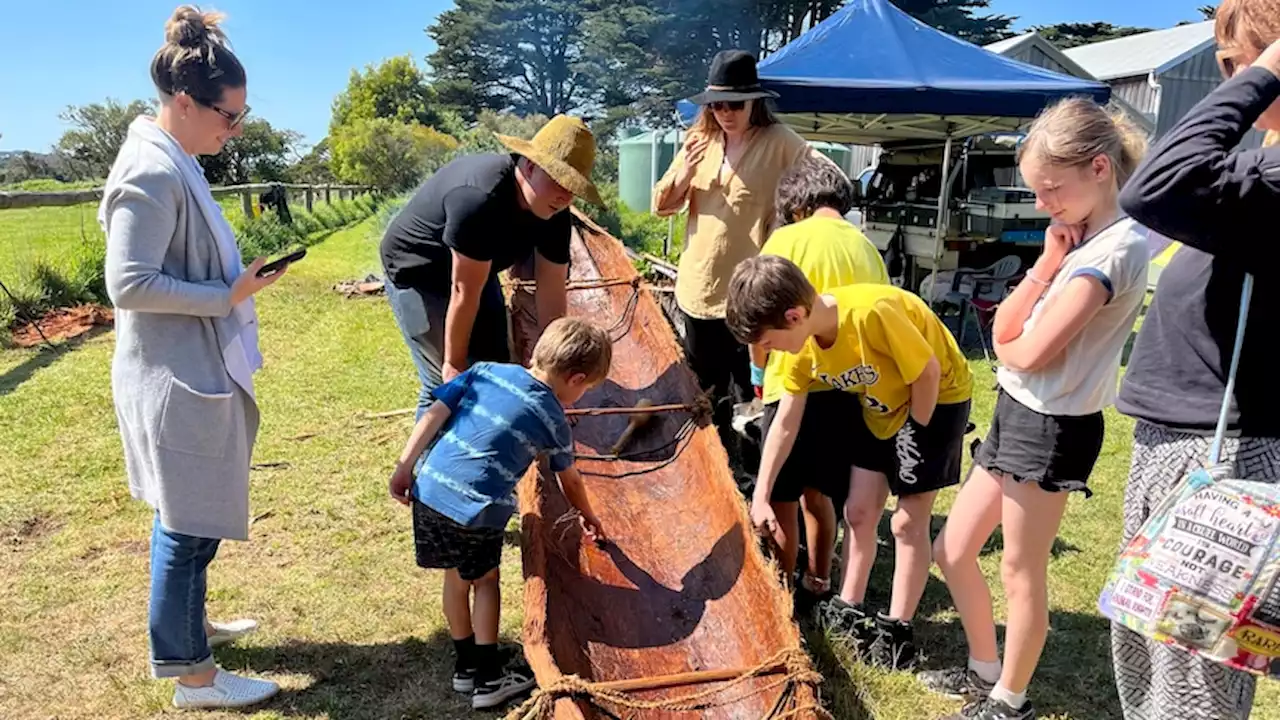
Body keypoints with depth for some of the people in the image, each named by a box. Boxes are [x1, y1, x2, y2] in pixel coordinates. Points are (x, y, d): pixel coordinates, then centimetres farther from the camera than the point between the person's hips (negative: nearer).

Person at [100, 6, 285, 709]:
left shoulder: (174, 164, 10)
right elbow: (130, 283, -24)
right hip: (175, 380, -10)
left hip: (193, 372, 10)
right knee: (189, 526, 2)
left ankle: (187, 624, 40)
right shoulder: (154, 173, -20)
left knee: (188, 519, 22)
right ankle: (193, 673, 17)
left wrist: (239, 276, 8)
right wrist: (230, 295, -20)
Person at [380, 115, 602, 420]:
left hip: (475, 273, 8)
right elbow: (465, 292, -31)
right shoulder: (479, 198, -39)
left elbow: (552, 291, -12)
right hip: (416, 274, -7)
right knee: (446, 385, -10)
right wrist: (454, 363, -21)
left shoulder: (553, 212, -16)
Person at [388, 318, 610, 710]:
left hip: (430, 491, 5)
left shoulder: (484, 371, 9)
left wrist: (404, 468, 7)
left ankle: (466, 665, 39)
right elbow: (570, 481, 18)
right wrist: (587, 516, 36)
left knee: (456, 578, 22)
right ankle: (488, 679, 26)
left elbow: (434, 415, 4)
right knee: (485, 581, 20)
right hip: (477, 510, -4)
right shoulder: (553, 421, 2)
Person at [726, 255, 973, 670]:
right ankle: (850, 614, 22)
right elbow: (785, 424, -6)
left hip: (937, 399, -6)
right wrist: (761, 496, -5)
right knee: (858, 511, 8)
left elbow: (928, 373, -26)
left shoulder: (872, 313, -39)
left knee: (909, 521, -3)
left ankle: (897, 631, 10)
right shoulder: (801, 342, -14)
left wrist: (914, 435, -13)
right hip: (881, 405, 7)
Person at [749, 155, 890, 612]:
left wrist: (759, 371, 7)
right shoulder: (866, 247, 8)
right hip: (849, 388, 6)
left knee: (780, 497, 8)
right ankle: (817, 585, 31)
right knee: (818, 492, 20)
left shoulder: (787, 238, -5)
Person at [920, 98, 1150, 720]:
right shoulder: (1079, 239, 10)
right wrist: (1047, 262, -9)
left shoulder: (1114, 247, -18)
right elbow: (1003, 329, 2)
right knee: (952, 552, 16)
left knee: (1021, 572, 7)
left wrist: (1008, 344, -1)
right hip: (1017, 413, 9)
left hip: (1052, 426, -9)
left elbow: (1030, 351, -23)